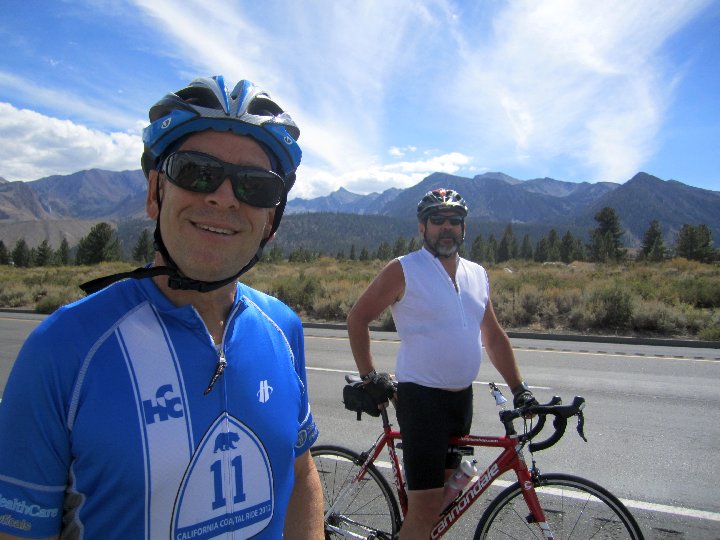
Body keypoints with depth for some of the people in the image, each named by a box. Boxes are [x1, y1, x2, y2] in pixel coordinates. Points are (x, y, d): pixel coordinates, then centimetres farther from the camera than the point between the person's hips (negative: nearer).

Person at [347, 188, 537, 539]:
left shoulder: (477, 275, 9)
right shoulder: (403, 271, -8)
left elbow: (493, 336, 15)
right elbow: (358, 318, -3)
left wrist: (519, 389, 12)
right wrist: (368, 377, -7)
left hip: (463, 398, 6)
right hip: (422, 398, -6)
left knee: (443, 492, 18)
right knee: (426, 507, -6)